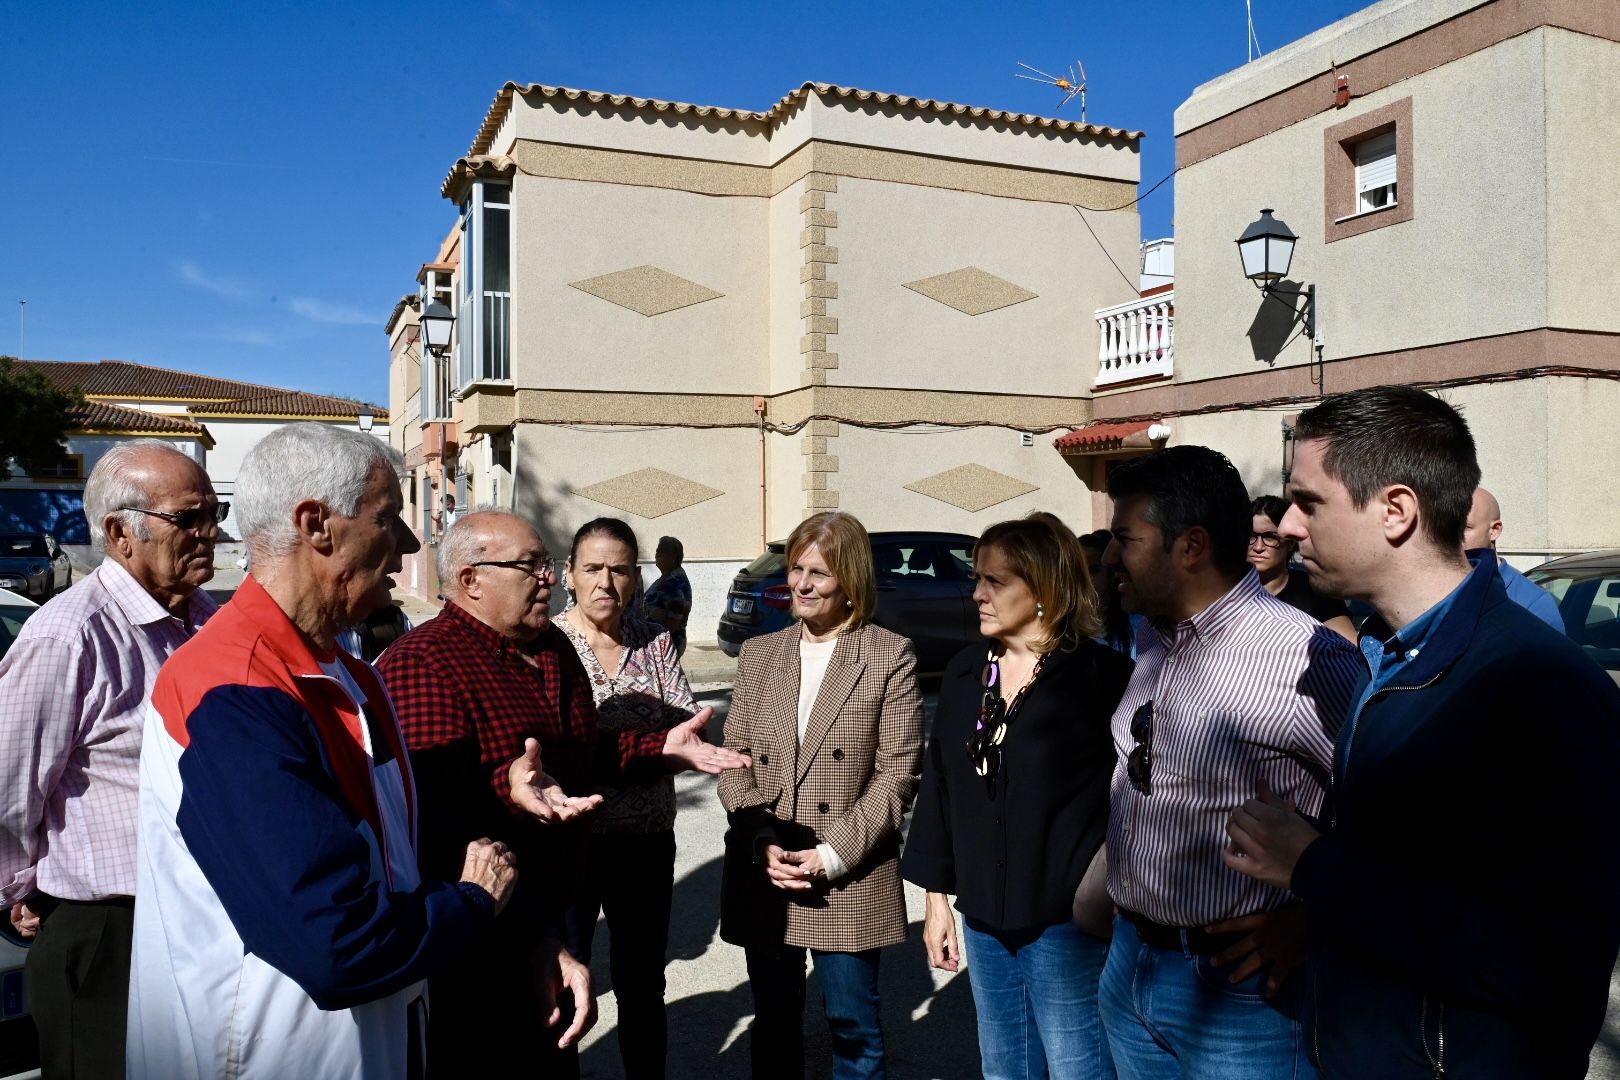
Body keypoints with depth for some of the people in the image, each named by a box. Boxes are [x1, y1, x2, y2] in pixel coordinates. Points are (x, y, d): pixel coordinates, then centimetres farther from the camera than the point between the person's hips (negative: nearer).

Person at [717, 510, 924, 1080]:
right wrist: (764, 843, -9)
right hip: (764, 875, 4)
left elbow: (897, 772, -8)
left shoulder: (891, 656, -4)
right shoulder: (758, 654, 8)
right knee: (774, 1021, 15)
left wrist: (832, 857, -13)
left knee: (854, 1027, 8)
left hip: (850, 883, -3)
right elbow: (734, 761, 5)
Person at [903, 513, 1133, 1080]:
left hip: (1068, 923, -6)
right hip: (983, 919, 6)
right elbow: (939, 785, 9)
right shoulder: (964, 671, 5)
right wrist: (936, 897, 10)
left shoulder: (1103, 676, -12)